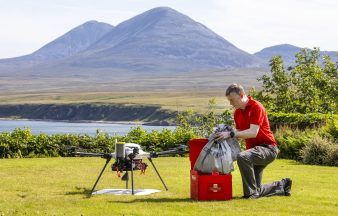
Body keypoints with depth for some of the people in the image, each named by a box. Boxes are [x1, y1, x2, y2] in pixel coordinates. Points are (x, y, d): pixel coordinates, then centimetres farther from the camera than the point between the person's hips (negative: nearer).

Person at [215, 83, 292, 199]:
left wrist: (231, 134, -29)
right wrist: (226, 132, -8)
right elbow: (239, 133, 11)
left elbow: (253, 132, -25)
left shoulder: (256, 107, -17)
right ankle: (282, 185, 29)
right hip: (253, 149, 9)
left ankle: (251, 193, -26)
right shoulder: (237, 112, 9)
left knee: (242, 157, -37)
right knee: (256, 192, 7)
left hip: (267, 148, -9)